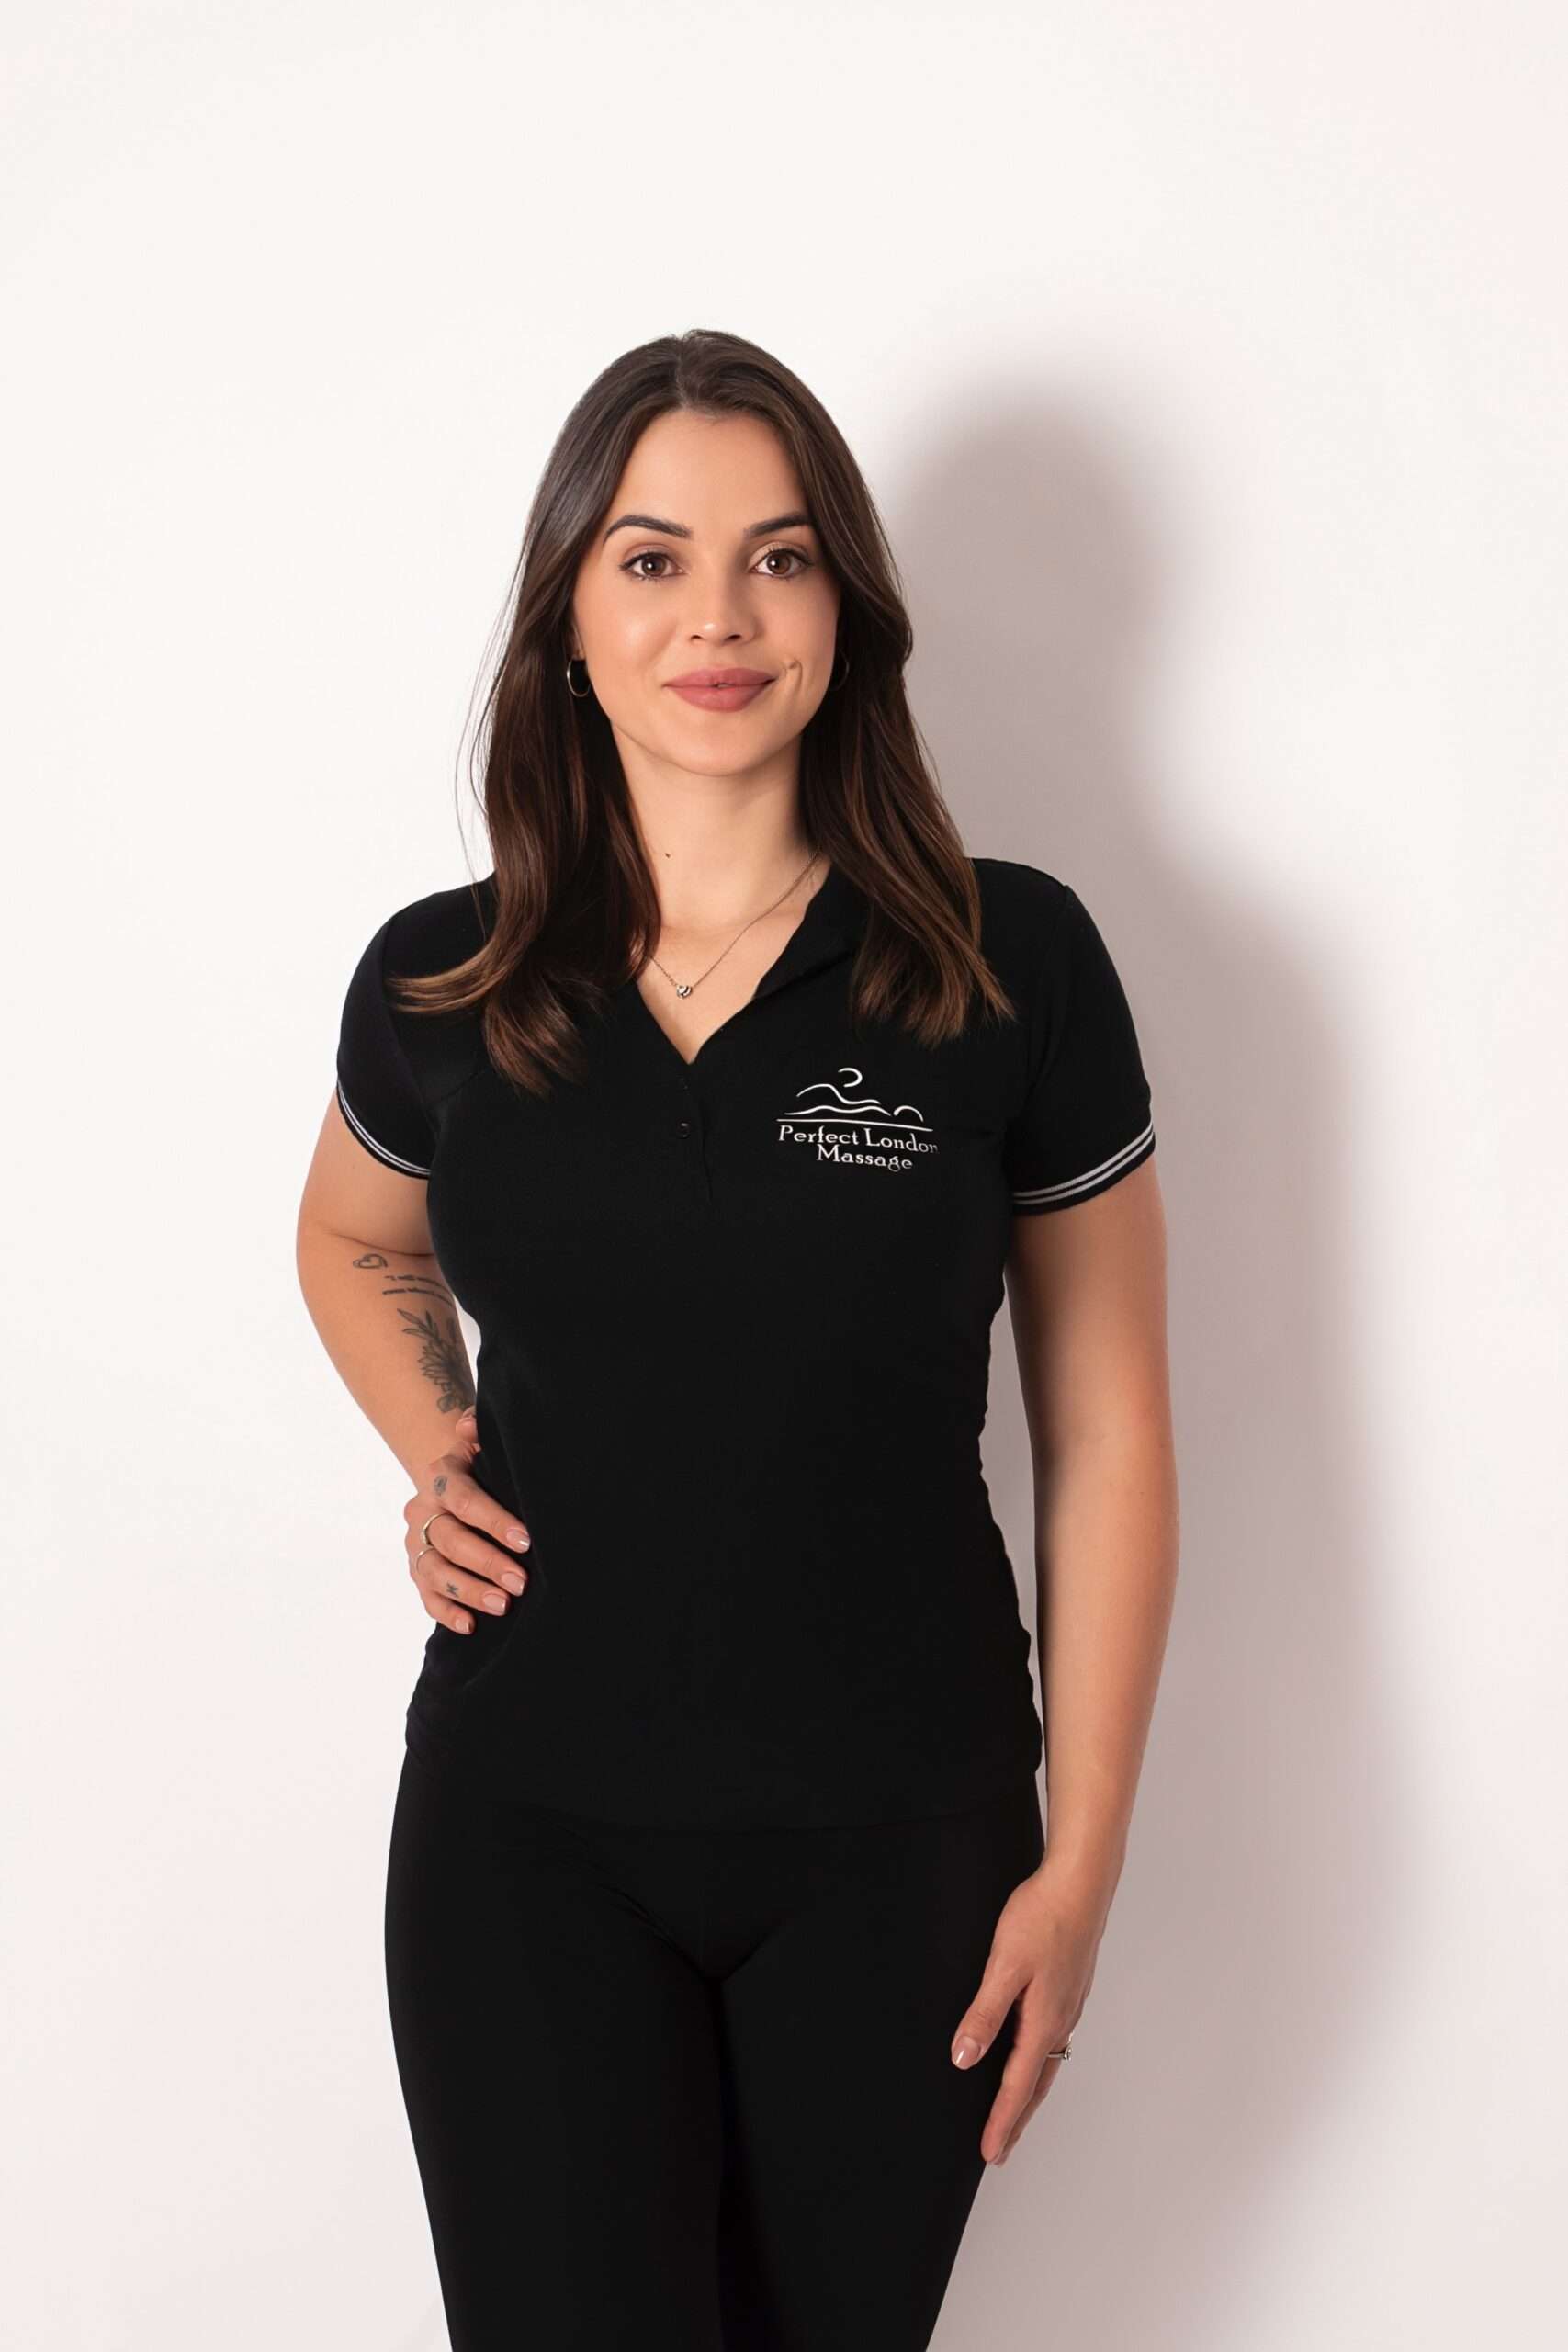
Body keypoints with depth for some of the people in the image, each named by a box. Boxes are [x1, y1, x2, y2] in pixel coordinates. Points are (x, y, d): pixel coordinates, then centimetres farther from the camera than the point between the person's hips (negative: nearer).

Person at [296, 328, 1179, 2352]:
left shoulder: (1013, 965, -7)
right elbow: (353, 1242, 22)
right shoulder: (441, 983, -1)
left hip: (894, 1841, -1)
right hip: (528, 1826, 1)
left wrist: (1082, 1861, -3)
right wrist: (434, 1458, 2)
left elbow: (1105, 1434, -3)